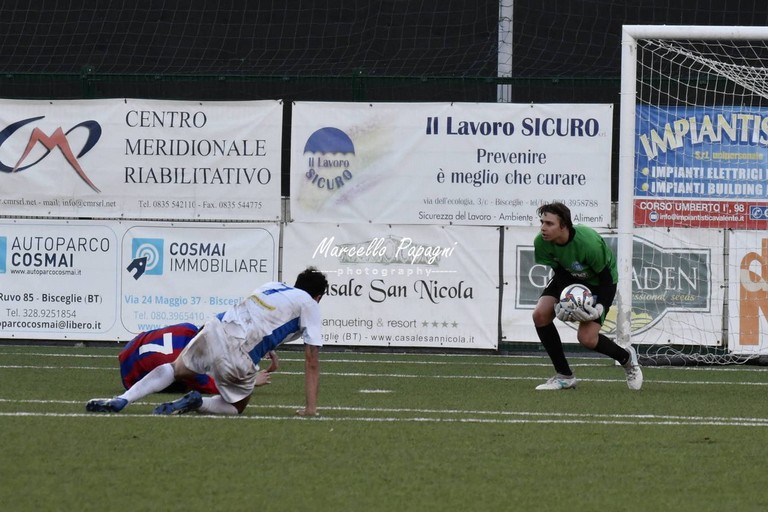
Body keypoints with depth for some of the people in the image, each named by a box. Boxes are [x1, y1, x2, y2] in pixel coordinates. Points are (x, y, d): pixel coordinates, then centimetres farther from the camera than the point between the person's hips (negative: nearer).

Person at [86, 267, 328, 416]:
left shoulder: (271, 286, 25)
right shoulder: (309, 305, 11)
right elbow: (312, 362, 8)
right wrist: (310, 408, 12)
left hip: (215, 330, 4)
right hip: (238, 358, -4)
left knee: (175, 368, 28)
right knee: (236, 406, 22)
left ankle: (122, 400, 6)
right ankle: (198, 403, -9)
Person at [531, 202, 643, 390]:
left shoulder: (588, 243, -37)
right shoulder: (541, 242, -23)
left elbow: (605, 277, -23)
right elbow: (560, 273, -9)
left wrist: (600, 307, -34)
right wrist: (560, 303, -24)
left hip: (598, 281, -5)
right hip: (569, 276, 5)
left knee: (586, 338, -18)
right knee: (540, 314, -17)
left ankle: (627, 358, 17)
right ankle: (564, 376, -2)